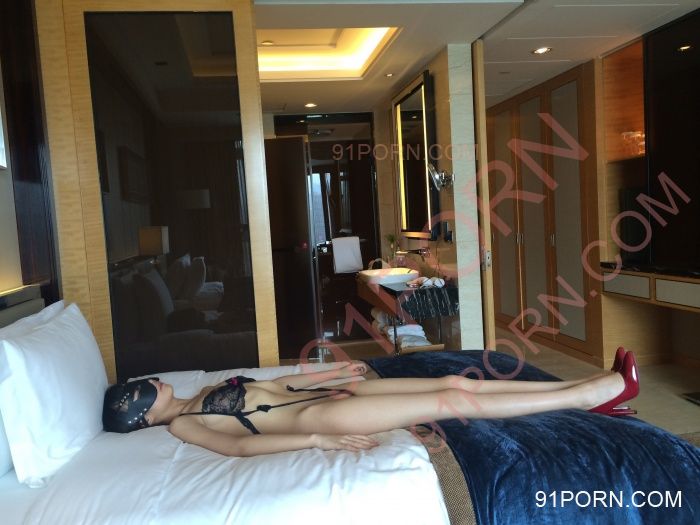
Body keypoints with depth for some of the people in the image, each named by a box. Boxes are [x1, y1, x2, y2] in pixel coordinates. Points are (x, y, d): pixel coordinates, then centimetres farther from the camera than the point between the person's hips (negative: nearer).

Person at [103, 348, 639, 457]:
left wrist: (334, 371, 25)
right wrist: (316, 441, -30)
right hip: (317, 416, -8)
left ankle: (585, 391, 2)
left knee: (455, 381, -3)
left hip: (325, 396, 8)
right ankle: (593, 394, -8)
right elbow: (238, 445, -20)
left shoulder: (204, 393, 21)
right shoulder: (182, 424, -3)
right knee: (454, 400, -15)